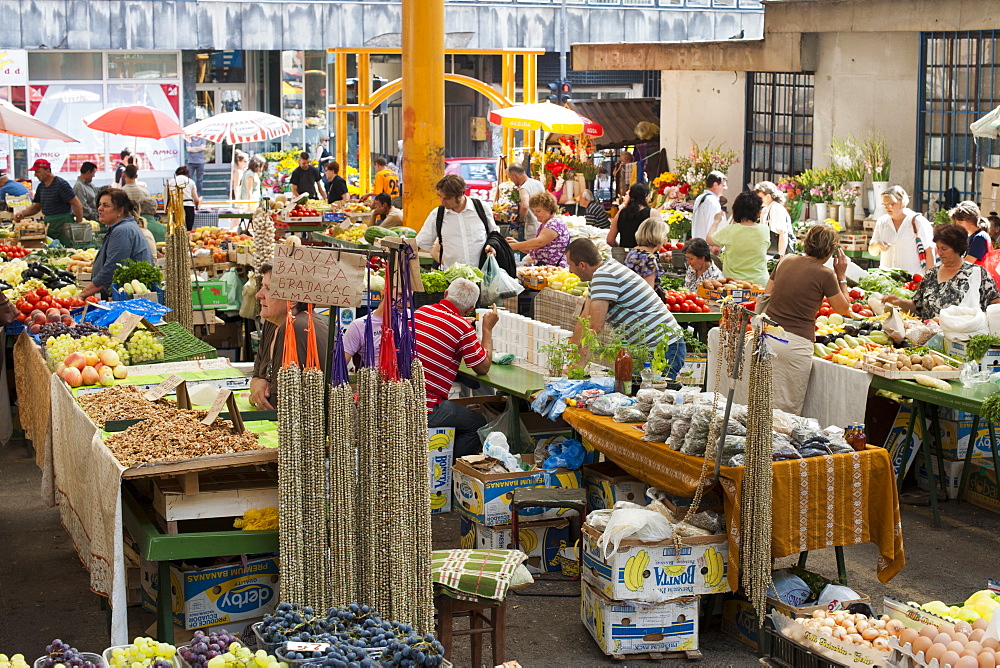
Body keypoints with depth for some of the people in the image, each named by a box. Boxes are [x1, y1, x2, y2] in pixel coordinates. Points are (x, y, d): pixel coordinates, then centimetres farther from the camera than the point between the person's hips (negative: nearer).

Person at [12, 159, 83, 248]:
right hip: (48, 225, 8)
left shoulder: (61, 184, -12)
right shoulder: (41, 186, 13)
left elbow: (78, 205, -14)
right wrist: (22, 213, 5)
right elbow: (36, 206, 24)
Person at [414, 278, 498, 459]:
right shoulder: (462, 328, -13)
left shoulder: (421, 311, 7)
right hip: (425, 409, -7)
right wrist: (487, 328, 7)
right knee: (478, 424, 12)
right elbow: (483, 368, -1)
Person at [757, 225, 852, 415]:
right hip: (796, 342, -5)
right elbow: (844, 308, 5)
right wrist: (841, 276, 13)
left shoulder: (786, 261, 9)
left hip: (769, 335, 5)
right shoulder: (825, 274, -7)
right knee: (789, 408, 2)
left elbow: (766, 294, 18)